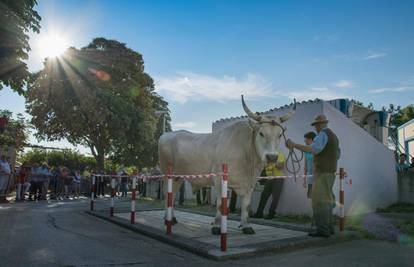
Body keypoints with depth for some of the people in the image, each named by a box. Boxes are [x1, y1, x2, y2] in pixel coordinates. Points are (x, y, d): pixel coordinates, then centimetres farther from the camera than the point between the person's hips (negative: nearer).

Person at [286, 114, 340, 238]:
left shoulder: (323, 134, -11)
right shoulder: (333, 136, 20)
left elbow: (313, 149, -28)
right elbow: (337, 155, 26)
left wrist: (294, 145, -31)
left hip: (322, 172, -10)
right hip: (330, 172, 10)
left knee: (320, 200, -9)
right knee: (326, 199, 13)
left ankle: (322, 229, -9)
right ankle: (329, 227, 17)